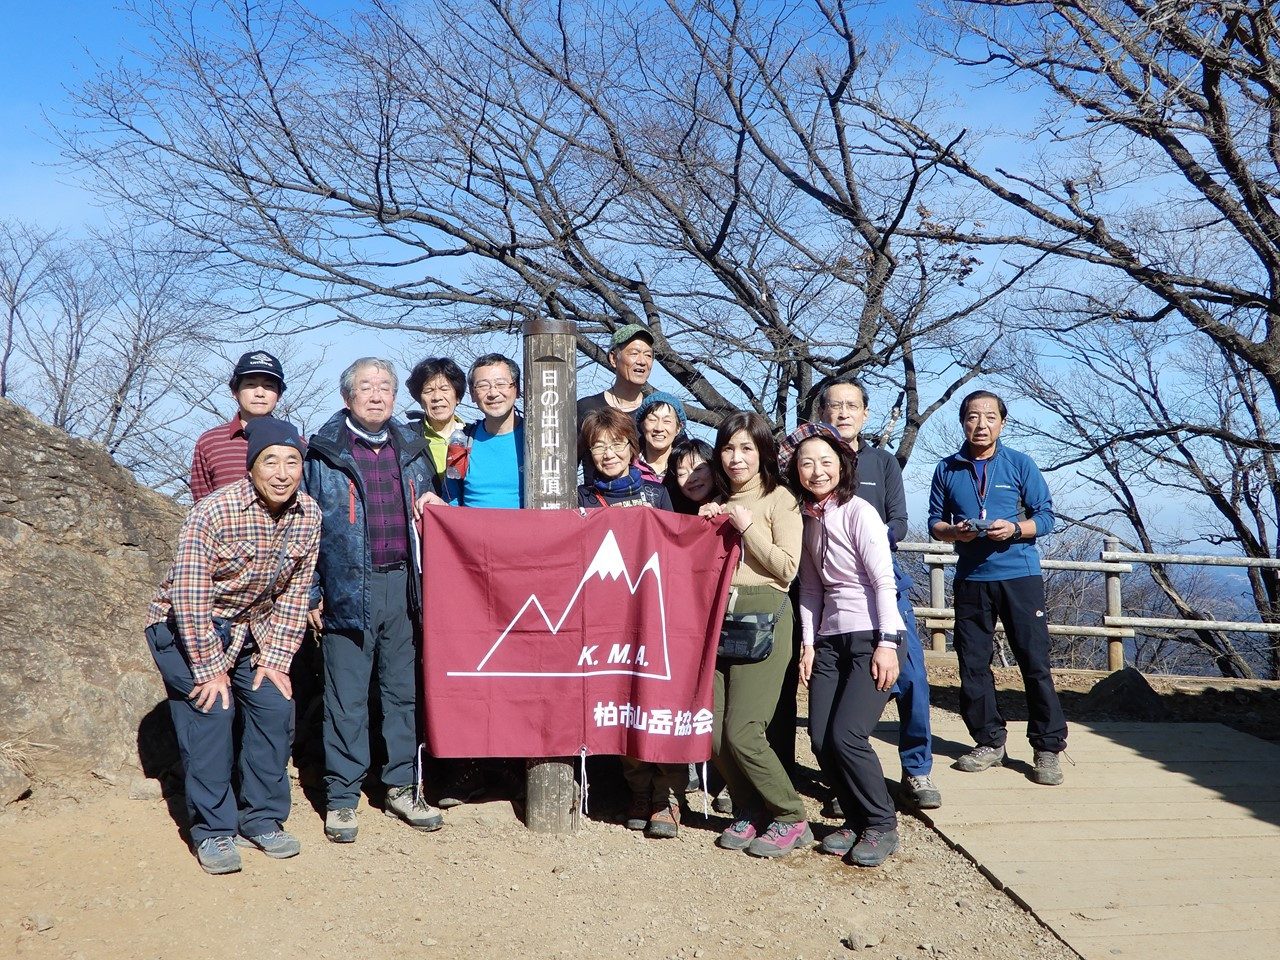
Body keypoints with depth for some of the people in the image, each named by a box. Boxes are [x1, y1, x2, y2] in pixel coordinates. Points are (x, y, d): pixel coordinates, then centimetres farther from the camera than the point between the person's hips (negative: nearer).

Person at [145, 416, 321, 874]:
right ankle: (213, 831, 0)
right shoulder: (215, 511, -27)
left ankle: (262, 819, 11)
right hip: (187, 626, -5)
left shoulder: (308, 515, -11)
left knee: (274, 706, -5)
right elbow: (189, 597, -25)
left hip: (252, 627, 5)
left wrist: (275, 659, -6)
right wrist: (209, 670, -22)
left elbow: (294, 591, -2)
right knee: (211, 712, -14)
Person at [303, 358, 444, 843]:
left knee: (405, 690, 10)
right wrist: (311, 594, -2)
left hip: (403, 585, 4)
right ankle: (341, 798, 13)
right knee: (346, 698, 1)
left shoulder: (411, 449, 12)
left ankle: (402, 788, 22)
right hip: (348, 589, -4)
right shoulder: (323, 452, 1)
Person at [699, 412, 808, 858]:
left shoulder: (779, 499, 2)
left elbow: (786, 567, -6)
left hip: (763, 616, -6)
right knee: (716, 733, 1)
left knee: (742, 732, -10)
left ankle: (790, 820, 7)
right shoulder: (720, 504, 19)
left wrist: (747, 525, -8)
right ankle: (750, 814, 20)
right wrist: (705, 526, 6)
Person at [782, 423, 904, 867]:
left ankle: (881, 826, 7)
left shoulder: (858, 512, -9)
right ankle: (855, 821, 20)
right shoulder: (808, 518, 10)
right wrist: (809, 643, 7)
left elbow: (884, 581, -12)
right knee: (822, 739, -1)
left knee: (846, 736, -14)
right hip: (830, 639, 6)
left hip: (871, 637, -6)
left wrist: (886, 643, -16)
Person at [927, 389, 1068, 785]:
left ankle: (1048, 749, 6)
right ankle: (989, 742, 20)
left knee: (1035, 662, -3)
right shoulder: (947, 470, 7)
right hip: (970, 578, 3)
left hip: (1019, 575, -2)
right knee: (972, 664, 6)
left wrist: (1015, 529, -18)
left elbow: (1045, 516, 0)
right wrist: (953, 531, -12)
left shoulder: (1021, 464, 2)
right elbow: (935, 521, 10)